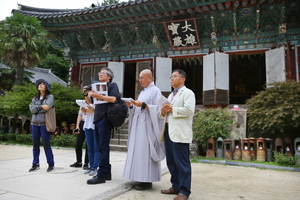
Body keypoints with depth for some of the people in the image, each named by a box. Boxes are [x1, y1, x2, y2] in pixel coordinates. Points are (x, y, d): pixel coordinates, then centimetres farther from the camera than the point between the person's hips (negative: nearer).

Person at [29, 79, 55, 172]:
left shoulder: (50, 96, 0)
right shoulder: (35, 98, 16)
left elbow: (46, 108, -16)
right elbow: (31, 108, -1)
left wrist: (36, 109, -4)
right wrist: (41, 106, -16)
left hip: (44, 123, -5)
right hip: (34, 123, 5)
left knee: (46, 144, -3)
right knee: (35, 144, 8)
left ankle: (51, 164, 8)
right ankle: (35, 164, 17)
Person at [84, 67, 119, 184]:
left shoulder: (112, 85, 2)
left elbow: (113, 99, -15)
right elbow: (90, 102, 23)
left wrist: (98, 96, -20)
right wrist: (86, 94, 5)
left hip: (105, 119, -8)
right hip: (97, 119, 8)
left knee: (103, 147, -8)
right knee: (100, 147, 10)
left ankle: (101, 175, -5)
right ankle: (107, 173, 18)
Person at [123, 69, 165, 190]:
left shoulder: (155, 91, -4)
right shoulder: (142, 92, 21)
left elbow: (158, 108, -13)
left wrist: (143, 105, -20)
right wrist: (132, 106, 3)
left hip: (147, 126, -8)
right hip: (138, 126, 8)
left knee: (145, 151, -9)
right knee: (138, 151, 7)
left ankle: (147, 181, -1)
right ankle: (141, 178, 14)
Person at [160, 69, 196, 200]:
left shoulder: (187, 93, -1)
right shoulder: (171, 95, 26)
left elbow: (189, 110, -16)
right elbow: (166, 112, 26)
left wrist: (172, 109, -12)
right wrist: (163, 111, 3)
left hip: (180, 132, -8)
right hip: (169, 131, 9)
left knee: (182, 162, -5)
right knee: (171, 161, 12)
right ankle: (176, 186, 24)